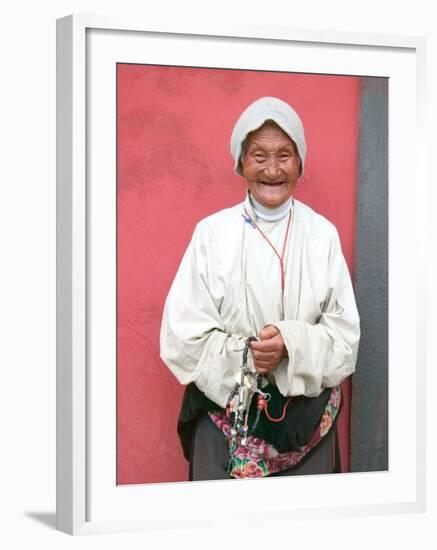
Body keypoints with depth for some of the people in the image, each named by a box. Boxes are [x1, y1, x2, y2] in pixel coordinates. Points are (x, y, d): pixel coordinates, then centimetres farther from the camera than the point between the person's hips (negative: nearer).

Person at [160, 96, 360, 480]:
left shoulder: (323, 234, -1)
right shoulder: (212, 232, -5)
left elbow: (346, 333, -2)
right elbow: (183, 334, -7)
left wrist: (293, 344, -19)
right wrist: (245, 355, -19)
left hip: (307, 415, 1)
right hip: (225, 410, -1)